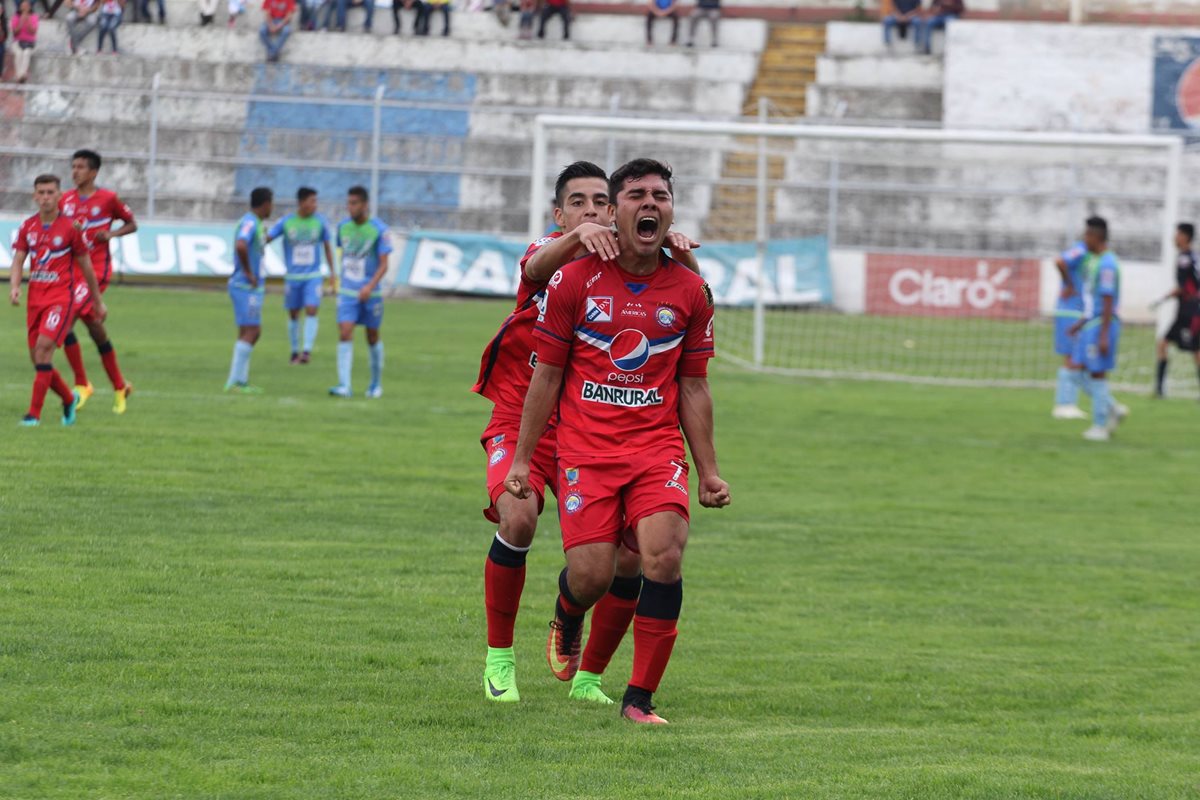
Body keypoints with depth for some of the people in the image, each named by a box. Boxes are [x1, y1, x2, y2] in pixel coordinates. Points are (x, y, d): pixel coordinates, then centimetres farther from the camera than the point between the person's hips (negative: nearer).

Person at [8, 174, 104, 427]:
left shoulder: (70, 228, -4)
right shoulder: (28, 227, 7)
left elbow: (85, 266, 4)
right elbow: (18, 261, 4)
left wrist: (98, 302, 11)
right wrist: (14, 287, -17)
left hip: (61, 295, -5)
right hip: (36, 297, 5)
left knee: (44, 347, -20)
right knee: (37, 356, 5)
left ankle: (34, 413, -19)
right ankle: (69, 399, 30)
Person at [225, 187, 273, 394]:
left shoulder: (255, 223, 15)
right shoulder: (250, 223, -16)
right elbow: (240, 245, -34)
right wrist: (248, 272, -23)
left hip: (252, 287, 10)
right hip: (246, 288, -10)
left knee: (253, 332, 13)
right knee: (249, 332, -10)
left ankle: (241, 380, 16)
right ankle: (235, 382, -9)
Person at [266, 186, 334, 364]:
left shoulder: (320, 222, -1)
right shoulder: (286, 222, -4)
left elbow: (327, 248, 10)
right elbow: (265, 239, -5)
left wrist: (332, 273, 9)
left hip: (313, 276, 0)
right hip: (292, 276, 0)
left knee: (311, 311, -15)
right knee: (293, 315, 7)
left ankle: (307, 350, -15)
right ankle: (295, 351, 20)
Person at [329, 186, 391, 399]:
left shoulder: (379, 230, -10)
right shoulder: (343, 227, 3)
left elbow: (383, 265, -12)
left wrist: (370, 286, -25)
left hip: (370, 293, -2)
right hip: (347, 292, 2)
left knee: (373, 337, 10)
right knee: (344, 334, -13)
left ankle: (376, 384, 27)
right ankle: (344, 386, -18)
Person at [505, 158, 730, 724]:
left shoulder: (690, 291, 6)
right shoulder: (573, 280, 0)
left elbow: (693, 386, 13)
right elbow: (546, 374, 5)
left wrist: (708, 471, 11)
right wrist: (522, 460, 4)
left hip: (659, 446, 2)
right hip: (586, 449, -1)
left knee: (664, 556, -20)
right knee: (591, 576, -12)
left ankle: (640, 698, -8)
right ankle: (567, 619, 29)